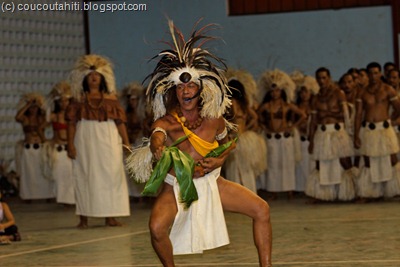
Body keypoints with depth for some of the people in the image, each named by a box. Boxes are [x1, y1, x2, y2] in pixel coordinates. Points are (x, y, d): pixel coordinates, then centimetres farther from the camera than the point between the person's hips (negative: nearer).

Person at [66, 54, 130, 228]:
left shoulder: (110, 98, 9)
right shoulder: (79, 99, 6)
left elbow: (120, 122, 7)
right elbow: (71, 122, 1)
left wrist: (126, 142, 2)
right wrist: (70, 144, -9)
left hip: (108, 141, 1)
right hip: (85, 140, -1)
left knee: (110, 174, -1)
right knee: (84, 176, -1)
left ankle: (110, 217, 3)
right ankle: (83, 218, 1)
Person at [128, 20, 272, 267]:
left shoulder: (214, 119, -8)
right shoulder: (166, 122, -19)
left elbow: (227, 142, 14)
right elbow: (156, 140, -43)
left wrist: (219, 160, -9)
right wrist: (159, 151, -68)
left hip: (210, 182, 3)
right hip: (176, 187, -3)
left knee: (262, 209, -11)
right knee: (157, 227, -30)